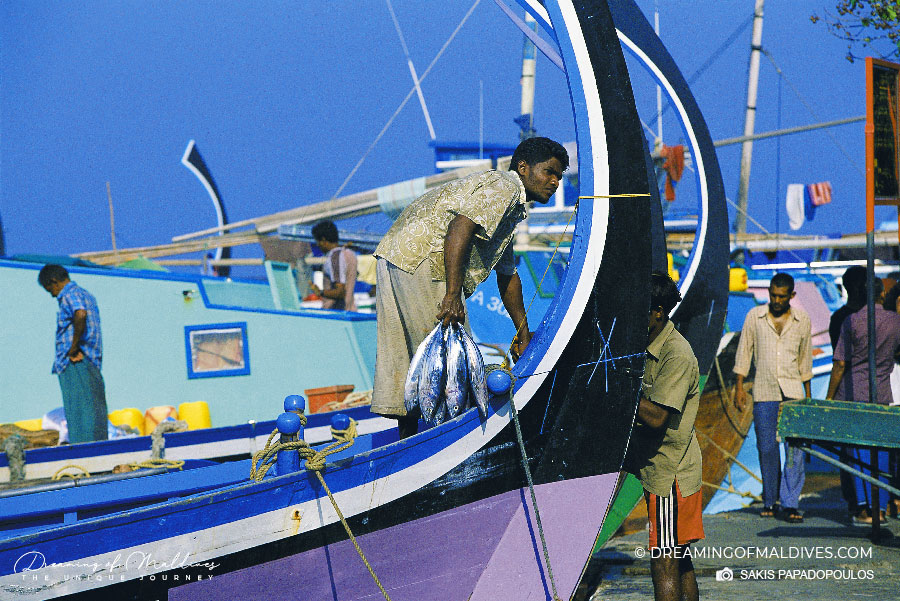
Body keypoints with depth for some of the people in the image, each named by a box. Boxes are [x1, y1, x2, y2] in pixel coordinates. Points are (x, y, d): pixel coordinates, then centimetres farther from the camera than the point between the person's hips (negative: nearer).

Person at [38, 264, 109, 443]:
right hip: (92, 362, 9)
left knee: (79, 412, -9)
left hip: (75, 364, -9)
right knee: (93, 409, 9)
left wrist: (74, 347, -22)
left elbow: (80, 314, -30)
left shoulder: (70, 296, -9)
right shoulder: (86, 295, 21)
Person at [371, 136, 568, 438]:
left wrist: (523, 330, 34)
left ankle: (408, 443, 19)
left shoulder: (512, 209, 26)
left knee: (406, 355, 13)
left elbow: (507, 274, 33)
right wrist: (452, 295, -29)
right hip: (420, 258, -10)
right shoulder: (503, 186, -7)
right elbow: (460, 227, -23)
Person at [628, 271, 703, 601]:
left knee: (664, 563, -6)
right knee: (679, 560, 15)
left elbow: (656, 416, -25)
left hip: (670, 473, -9)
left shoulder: (677, 356, -19)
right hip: (662, 470, 9)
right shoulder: (646, 345, 10)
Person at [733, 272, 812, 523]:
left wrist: (807, 393, 18)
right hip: (764, 392, 0)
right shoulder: (754, 316, 4)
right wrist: (739, 386, 3)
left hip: (792, 390, 0)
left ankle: (790, 504, -6)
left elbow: (805, 358, 16)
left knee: (795, 448, -9)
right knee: (766, 448, 3)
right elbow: (744, 352, 8)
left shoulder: (802, 320, 6)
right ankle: (770, 501, 16)